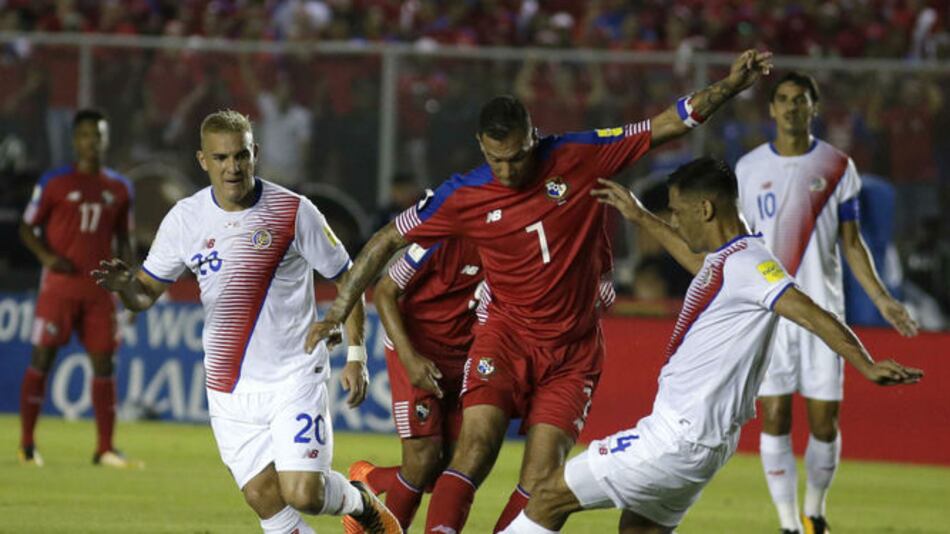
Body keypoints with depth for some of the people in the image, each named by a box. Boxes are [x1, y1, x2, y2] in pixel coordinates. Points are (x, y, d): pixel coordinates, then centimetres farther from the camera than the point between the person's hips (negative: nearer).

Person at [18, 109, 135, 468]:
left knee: (104, 363, 2)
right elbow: (27, 227, 0)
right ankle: (27, 444, 1)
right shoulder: (55, 182, -2)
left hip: (99, 290, 4)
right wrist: (45, 255, -18)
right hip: (59, 285, -4)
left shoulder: (119, 188, 10)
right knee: (42, 358, -5)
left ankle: (105, 448, 7)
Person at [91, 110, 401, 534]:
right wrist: (124, 285, -21)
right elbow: (146, 293, 3)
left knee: (303, 494, -14)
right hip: (228, 389, 3)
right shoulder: (185, 220, -1)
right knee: (264, 499, -2)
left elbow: (345, 280, 1)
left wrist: (355, 356, -4)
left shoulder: (293, 211, -8)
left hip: (295, 376, -3)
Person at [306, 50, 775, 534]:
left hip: (573, 352, 1)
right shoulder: (463, 197, -7)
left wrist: (731, 85, -7)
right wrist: (338, 311, 1)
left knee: (540, 479, -10)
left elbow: (669, 124, 0)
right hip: (506, 335, -1)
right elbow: (387, 240, 3)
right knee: (475, 448, -21)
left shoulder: (580, 157, -7)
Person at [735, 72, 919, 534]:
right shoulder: (749, 168, 5)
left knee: (824, 422, -1)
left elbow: (851, 244, 8)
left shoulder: (837, 167, 4)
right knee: (774, 418, -6)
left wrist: (882, 299, -2)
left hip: (823, 310, 0)